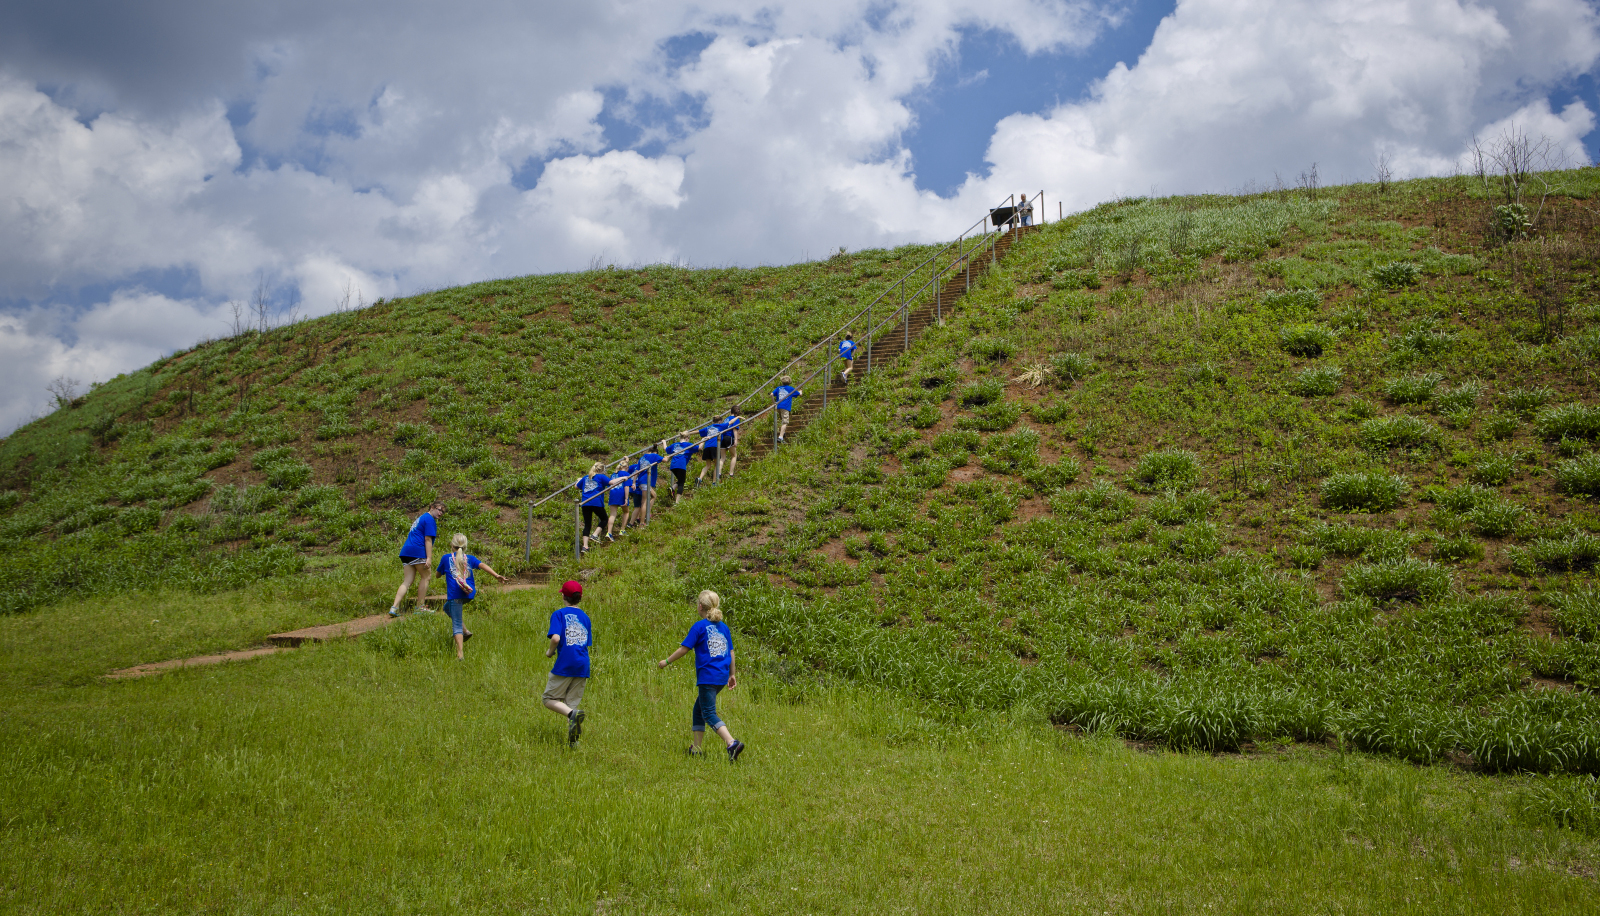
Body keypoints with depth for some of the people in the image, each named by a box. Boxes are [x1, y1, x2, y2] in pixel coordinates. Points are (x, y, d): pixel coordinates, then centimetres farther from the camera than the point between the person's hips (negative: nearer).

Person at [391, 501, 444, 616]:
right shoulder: (429, 519, -3)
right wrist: (429, 558, -16)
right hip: (417, 551, -9)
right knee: (426, 577, 4)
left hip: (406, 551, 9)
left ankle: (394, 607, -7)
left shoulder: (421, 518, 28)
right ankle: (420, 607, 4)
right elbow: (428, 539, -12)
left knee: (408, 580, 5)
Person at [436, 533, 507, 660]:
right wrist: (496, 575, -12)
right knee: (447, 607, 31)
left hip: (455, 594, -4)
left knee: (456, 625, -3)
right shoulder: (469, 558, 16)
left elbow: (438, 574, 23)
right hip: (469, 593, 4)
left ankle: (460, 653, -14)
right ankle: (465, 630, 17)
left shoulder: (446, 558, 11)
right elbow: (482, 565, 0)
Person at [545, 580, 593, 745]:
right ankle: (572, 741, -1)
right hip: (583, 665, 5)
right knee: (571, 703, 11)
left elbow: (556, 638, -16)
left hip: (565, 664, -5)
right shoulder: (585, 617, 14)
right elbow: (587, 644, 12)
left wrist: (550, 651, 1)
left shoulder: (559, 614, -2)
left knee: (549, 699, 6)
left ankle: (573, 713, -21)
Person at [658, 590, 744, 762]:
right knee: (699, 709, 19)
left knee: (709, 713, -7)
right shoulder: (724, 627, 11)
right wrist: (732, 674, 24)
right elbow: (731, 652, 15)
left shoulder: (699, 626, -8)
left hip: (708, 676, -7)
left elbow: (684, 649, -6)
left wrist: (666, 661, 7)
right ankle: (696, 749, 19)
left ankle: (732, 743, -25)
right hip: (722, 677, 7)